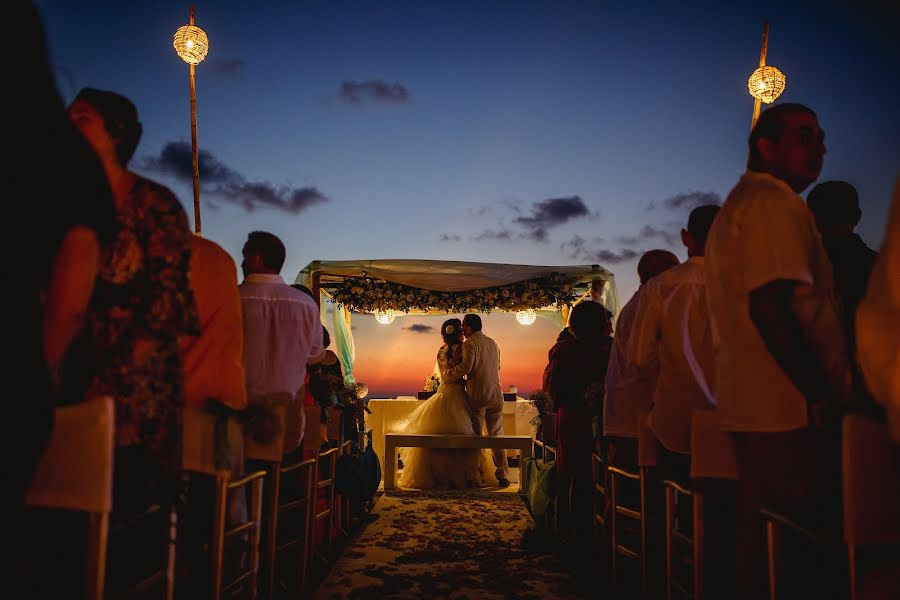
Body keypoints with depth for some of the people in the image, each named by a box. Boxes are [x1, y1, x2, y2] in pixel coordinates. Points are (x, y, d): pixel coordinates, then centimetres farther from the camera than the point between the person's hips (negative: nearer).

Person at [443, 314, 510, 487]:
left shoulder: (470, 343, -7)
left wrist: (446, 375, -8)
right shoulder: (493, 343, 16)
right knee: (497, 435, 10)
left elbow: (466, 366, -20)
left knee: (476, 436, 3)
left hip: (477, 395, -6)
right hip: (496, 394, 6)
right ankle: (503, 475, 7)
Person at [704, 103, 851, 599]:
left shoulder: (735, 206, 22)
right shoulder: (775, 203, -10)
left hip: (748, 406, 10)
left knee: (759, 540, 14)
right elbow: (771, 307, -22)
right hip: (789, 409, -10)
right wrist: (822, 395, -18)